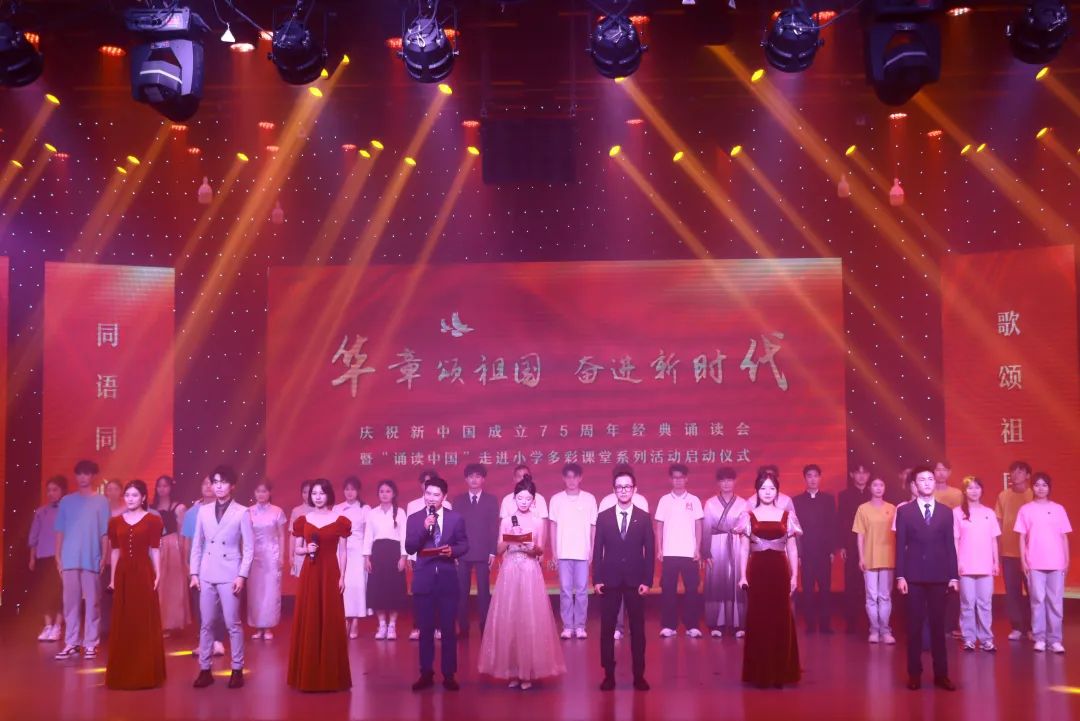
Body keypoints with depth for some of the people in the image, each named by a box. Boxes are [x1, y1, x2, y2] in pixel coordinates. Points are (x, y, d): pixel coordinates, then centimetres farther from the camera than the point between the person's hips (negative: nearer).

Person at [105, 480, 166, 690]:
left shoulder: (153, 520, -1)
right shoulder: (115, 521, 9)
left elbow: (155, 550, -2)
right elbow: (115, 551, 11)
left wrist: (157, 575, -6)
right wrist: (112, 578, 9)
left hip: (143, 573, -3)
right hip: (123, 574, 3)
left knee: (145, 623, 1)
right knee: (122, 624, 7)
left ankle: (146, 673, 9)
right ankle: (122, 673, 16)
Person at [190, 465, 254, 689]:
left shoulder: (242, 512, -3)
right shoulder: (203, 511, 7)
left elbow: (249, 547, -3)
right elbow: (197, 545, 10)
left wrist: (242, 575, -10)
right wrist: (194, 573, 4)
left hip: (230, 575, -3)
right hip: (207, 575, 3)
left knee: (233, 624, 0)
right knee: (206, 624, 7)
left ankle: (237, 670, 9)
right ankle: (204, 669, 15)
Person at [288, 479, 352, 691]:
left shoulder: (340, 521, 1)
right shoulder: (303, 520, 6)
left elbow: (343, 552, 2)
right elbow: (296, 550, 12)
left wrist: (342, 577, -4)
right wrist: (307, 549, -9)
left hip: (330, 574, -2)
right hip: (309, 574, 2)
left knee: (331, 622, 1)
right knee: (307, 622, 2)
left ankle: (331, 675, 9)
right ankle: (307, 675, 10)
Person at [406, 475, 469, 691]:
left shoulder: (456, 518, 3)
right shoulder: (414, 519, 2)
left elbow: (464, 544, 4)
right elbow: (409, 548, -6)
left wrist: (452, 550, -17)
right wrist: (424, 528, -19)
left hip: (447, 578, 0)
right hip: (424, 579, 0)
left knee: (449, 628, 4)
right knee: (425, 629, 6)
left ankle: (449, 675, 12)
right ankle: (426, 674, 15)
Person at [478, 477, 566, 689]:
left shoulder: (538, 522, 5)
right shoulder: (506, 522, 6)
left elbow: (541, 551, 5)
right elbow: (499, 550, 6)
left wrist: (534, 548, -16)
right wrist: (510, 539, -12)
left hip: (530, 572, -1)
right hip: (510, 572, 1)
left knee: (530, 620, -4)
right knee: (508, 619, -1)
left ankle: (528, 671, 4)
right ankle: (512, 670, 8)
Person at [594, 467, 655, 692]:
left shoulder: (644, 517, 3)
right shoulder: (603, 517, 4)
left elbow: (650, 551, 1)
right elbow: (597, 550, 3)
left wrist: (647, 581, -6)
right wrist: (596, 579, -4)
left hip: (635, 581, 0)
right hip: (609, 580, 0)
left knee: (637, 629, 5)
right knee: (607, 629, 3)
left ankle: (639, 675, 12)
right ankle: (609, 675, 10)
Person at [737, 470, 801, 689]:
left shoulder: (786, 516, 6)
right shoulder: (749, 515, 3)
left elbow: (792, 548, 7)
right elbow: (745, 548, 4)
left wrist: (794, 575, 1)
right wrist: (743, 575, -3)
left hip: (779, 571, 1)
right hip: (757, 571, -1)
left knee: (781, 620, 2)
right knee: (757, 620, 1)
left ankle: (780, 673, 12)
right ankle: (759, 674, 9)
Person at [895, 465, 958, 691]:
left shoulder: (946, 511, 8)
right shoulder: (904, 511, 3)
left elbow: (950, 545, 7)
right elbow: (900, 545, 0)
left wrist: (954, 575, 1)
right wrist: (900, 575, -6)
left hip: (939, 575, 1)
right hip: (914, 575, -1)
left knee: (938, 624, 5)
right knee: (915, 625, 2)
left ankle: (941, 674, 10)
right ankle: (914, 673, 9)